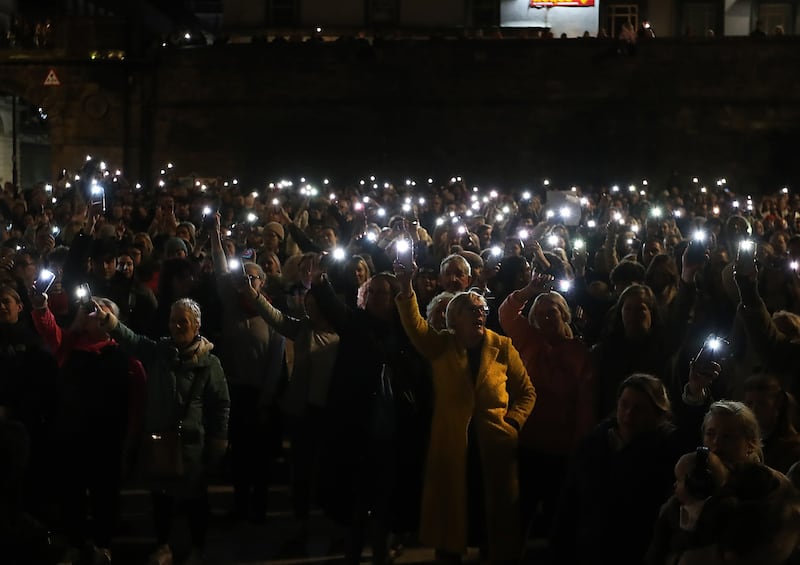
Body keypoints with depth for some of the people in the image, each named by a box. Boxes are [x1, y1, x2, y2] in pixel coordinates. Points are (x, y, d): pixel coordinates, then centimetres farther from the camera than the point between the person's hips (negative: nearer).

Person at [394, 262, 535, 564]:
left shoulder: (502, 347, 2)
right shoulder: (441, 346, 2)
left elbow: (527, 391, 6)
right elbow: (414, 324, -16)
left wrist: (513, 422, -8)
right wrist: (406, 290, -30)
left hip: (495, 446, 0)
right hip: (452, 446, 0)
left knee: (497, 515, 8)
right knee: (451, 513, 9)